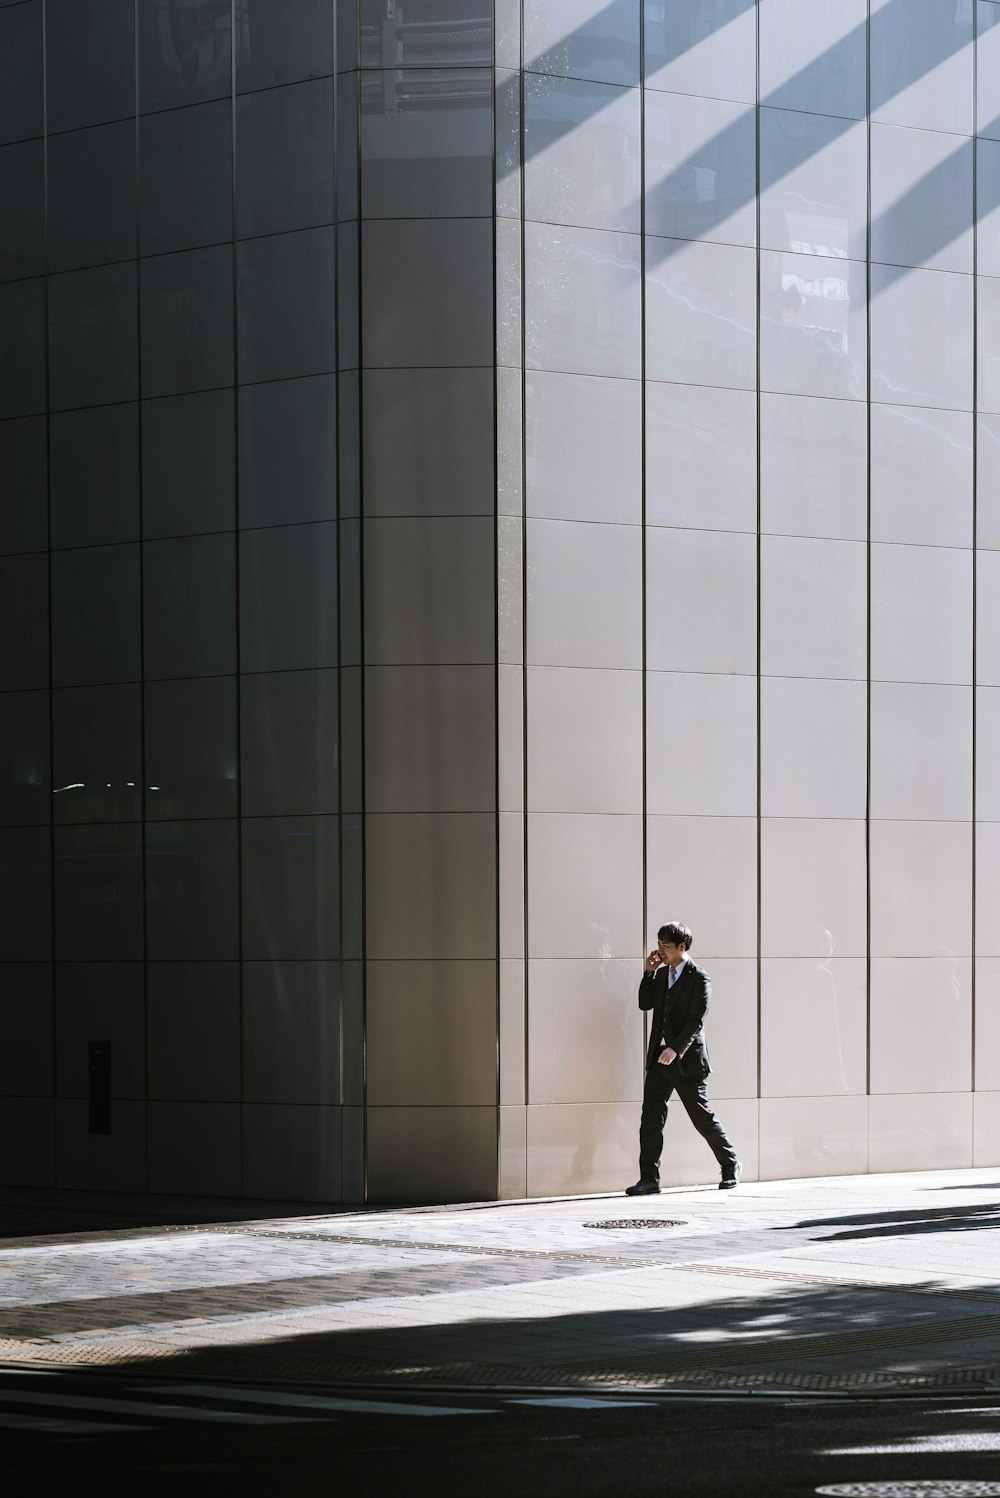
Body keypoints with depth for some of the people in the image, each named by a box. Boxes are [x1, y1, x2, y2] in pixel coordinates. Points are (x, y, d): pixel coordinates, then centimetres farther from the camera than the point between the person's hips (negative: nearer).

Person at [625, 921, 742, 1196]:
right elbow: (645, 1003, 11)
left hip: (686, 1060, -6)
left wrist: (676, 1049, -28)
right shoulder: (661, 974, 12)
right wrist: (649, 972, 1)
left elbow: (696, 1021, -17)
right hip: (659, 1059, 6)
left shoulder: (699, 979, -11)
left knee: (702, 1118, 5)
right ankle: (649, 1180, -2)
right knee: (651, 1119, -2)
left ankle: (731, 1166, 24)